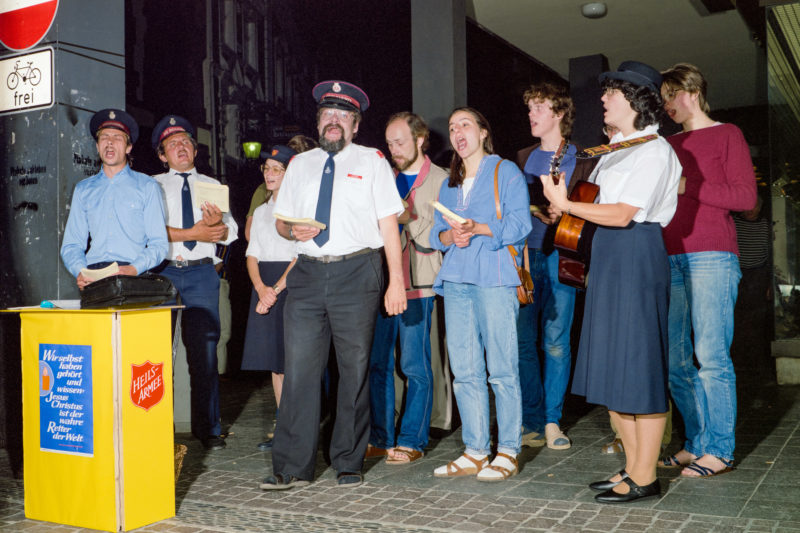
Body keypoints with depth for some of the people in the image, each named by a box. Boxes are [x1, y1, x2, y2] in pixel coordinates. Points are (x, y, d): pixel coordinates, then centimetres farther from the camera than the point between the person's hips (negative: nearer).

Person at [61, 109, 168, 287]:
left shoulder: (147, 186, 13)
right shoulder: (83, 189, 21)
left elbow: (158, 243, 5)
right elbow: (71, 244, 16)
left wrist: (134, 268, -13)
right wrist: (79, 271, -5)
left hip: (134, 275, -2)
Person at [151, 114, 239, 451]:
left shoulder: (212, 186, 19)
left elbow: (230, 232, 9)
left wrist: (217, 223, -13)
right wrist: (192, 233, -12)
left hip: (202, 273, 1)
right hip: (162, 272, -1)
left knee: (205, 348, -1)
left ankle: (208, 429, 6)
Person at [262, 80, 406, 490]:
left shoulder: (372, 162, 8)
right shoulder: (299, 164, 18)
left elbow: (388, 224, 1)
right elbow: (280, 220, 21)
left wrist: (396, 281, -6)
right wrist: (293, 230, -4)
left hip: (356, 273, -3)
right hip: (307, 272, 3)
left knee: (355, 371, 2)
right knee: (299, 369, -2)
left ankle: (348, 464, 14)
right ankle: (292, 467, 5)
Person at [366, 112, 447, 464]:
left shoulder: (440, 181, 0)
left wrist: (411, 220, -15)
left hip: (416, 285, -5)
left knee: (415, 367, -1)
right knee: (377, 363, 7)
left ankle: (411, 441, 10)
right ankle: (380, 438, 17)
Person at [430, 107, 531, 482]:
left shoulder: (506, 172, 6)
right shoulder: (449, 183, 24)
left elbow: (519, 224, -6)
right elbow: (436, 232, 18)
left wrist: (479, 229, -19)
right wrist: (449, 235, -5)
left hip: (494, 279, -5)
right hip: (456, 281, 6)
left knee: (501, 369, -6)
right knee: (464, 371, 5)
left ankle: (508, 452, 3)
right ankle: (475, 452, 12)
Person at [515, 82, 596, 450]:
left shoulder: (581, 160, 7)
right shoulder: (523, 158, 20)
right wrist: (537, 211, 0)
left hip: (559, 256, -3)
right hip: (523, 256, 4)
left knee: (556, 341, -4)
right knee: (523, 341, 0)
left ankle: (552, 422, 7)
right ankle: (531, 423, 9)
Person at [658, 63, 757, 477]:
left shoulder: (726, 135, 5)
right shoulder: (670, 144, 22)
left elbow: (746, 197, -5)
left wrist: (688, 187, -10)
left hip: (711, 257, -6)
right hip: (671, 258, 6)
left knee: (711, 356, -7)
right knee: (676, 359, 3)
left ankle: (719, 451, 1)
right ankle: (696, 444, 13)